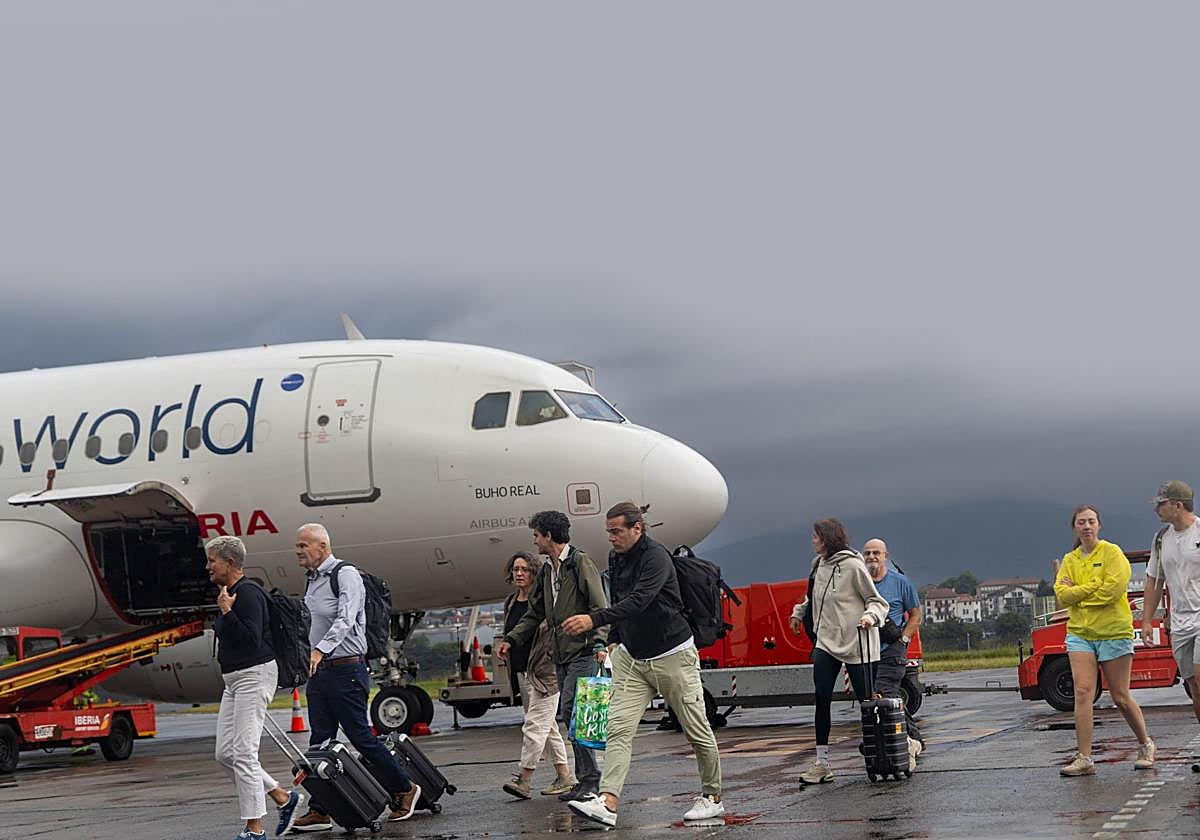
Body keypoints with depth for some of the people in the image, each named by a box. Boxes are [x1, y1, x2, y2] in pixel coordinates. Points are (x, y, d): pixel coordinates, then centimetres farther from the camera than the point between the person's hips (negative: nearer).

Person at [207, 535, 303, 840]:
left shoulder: (248, 593, -16)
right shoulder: (230, 593, 15)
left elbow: (253, 640, -25)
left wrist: (227, 612, -25)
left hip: (254, 675, -11)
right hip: (234, 680, 11)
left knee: (243, 753, -11)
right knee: (225, 753, 8)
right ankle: (283, 798, 18)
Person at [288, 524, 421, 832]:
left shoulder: (346, 575, -11)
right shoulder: (312, 581, 15)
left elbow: (345, 619, -25)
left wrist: (321, 649, -37)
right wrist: (314, 658, 18)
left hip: (347, 671, -8)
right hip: (319, 671, 8)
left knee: (360, 737, -3)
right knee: (320, 742, 4)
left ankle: (404, 789, 14)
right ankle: (319, 810, 5)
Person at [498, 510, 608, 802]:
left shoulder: (580, 562, -7)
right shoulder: (547, 570, 19)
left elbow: (600, 607, -13)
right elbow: (535, 613, 27)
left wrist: (599, 642, -24)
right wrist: (511, 639, 20)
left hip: (582, 651, -8)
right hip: (560, 655, 8)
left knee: (570, 710, -16)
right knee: (569, 716, 6)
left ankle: (589, 780, -12)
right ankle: (585, 778, 10)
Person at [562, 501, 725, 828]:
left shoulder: (655, 557, -20)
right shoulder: (615, 558, 6)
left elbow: (638, 601, -33)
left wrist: (593, 619, -41)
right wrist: (614, 641, 14)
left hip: (672, 656, -7)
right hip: (631, 658, 7)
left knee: (697, 731, 6)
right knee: (618, 728, -10)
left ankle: (712, 797, 22)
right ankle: (608, 803, -19)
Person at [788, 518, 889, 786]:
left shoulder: (853, 566, -9)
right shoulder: (819, 565, 13)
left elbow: (877, 601, -7)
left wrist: (870, 616, -26)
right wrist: (798, 611, 23)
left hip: (855, 643, -6)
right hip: (826, 642, 6)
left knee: (866, 700, -1)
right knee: (822, 700, -2)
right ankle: (822, 762, 0)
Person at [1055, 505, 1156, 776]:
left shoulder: (1112, 553, -3)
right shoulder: (1069, 560, 11)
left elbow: (1112, 589, -16)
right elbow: (1062, 594, 0)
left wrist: (1077, 592, -8)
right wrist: (1093, 588, -12)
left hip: (1113, 632, -4)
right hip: (1080, 633, 4)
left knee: (1121, 698, 3)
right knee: (1083, 692, -10)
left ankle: (1146, 746, 26)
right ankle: (1084, 758, -11)